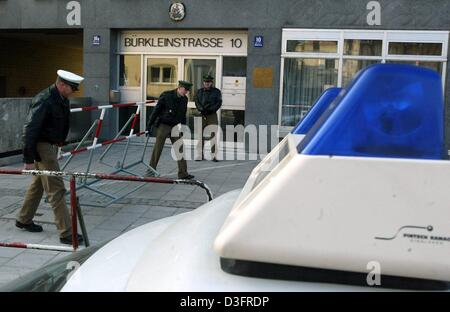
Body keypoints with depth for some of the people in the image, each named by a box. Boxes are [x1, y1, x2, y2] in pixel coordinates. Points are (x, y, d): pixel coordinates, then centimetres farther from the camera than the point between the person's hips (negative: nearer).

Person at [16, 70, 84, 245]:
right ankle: (66, 233, -4)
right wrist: (29, 159, -24)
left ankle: (23, 220, 38)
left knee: (38, 184, 22)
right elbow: (30, 130, -25)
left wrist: (59, 143, 23)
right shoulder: (44, 101, -24)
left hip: (52, 145, 10)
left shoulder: (62, 99, 5)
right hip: (42, 147, -10)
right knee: (56, 189, -8)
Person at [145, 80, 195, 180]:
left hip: (176, 127, 5)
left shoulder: (184, 99, 5)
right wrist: (149, 126, -9)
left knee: (180, 149, -1)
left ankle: (183, 173, 3)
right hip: (163, 126, -4)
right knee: (157, 148, 1)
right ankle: (151, 170, 14)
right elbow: (156, 110, -9)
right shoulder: (166, 95, -11)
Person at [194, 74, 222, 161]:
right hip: (202, 115, 3)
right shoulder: (199, 91, 13)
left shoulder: (216, 91, 5)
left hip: (212, 115, -2)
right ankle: (200, 155, 8)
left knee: (213, 135, -8)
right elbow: (197, 102, 4)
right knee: (200, 135, 1)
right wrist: (201, 109, -15)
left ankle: (214, 156, -5)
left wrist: (210, 109, -16)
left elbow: (219, 103, -3)